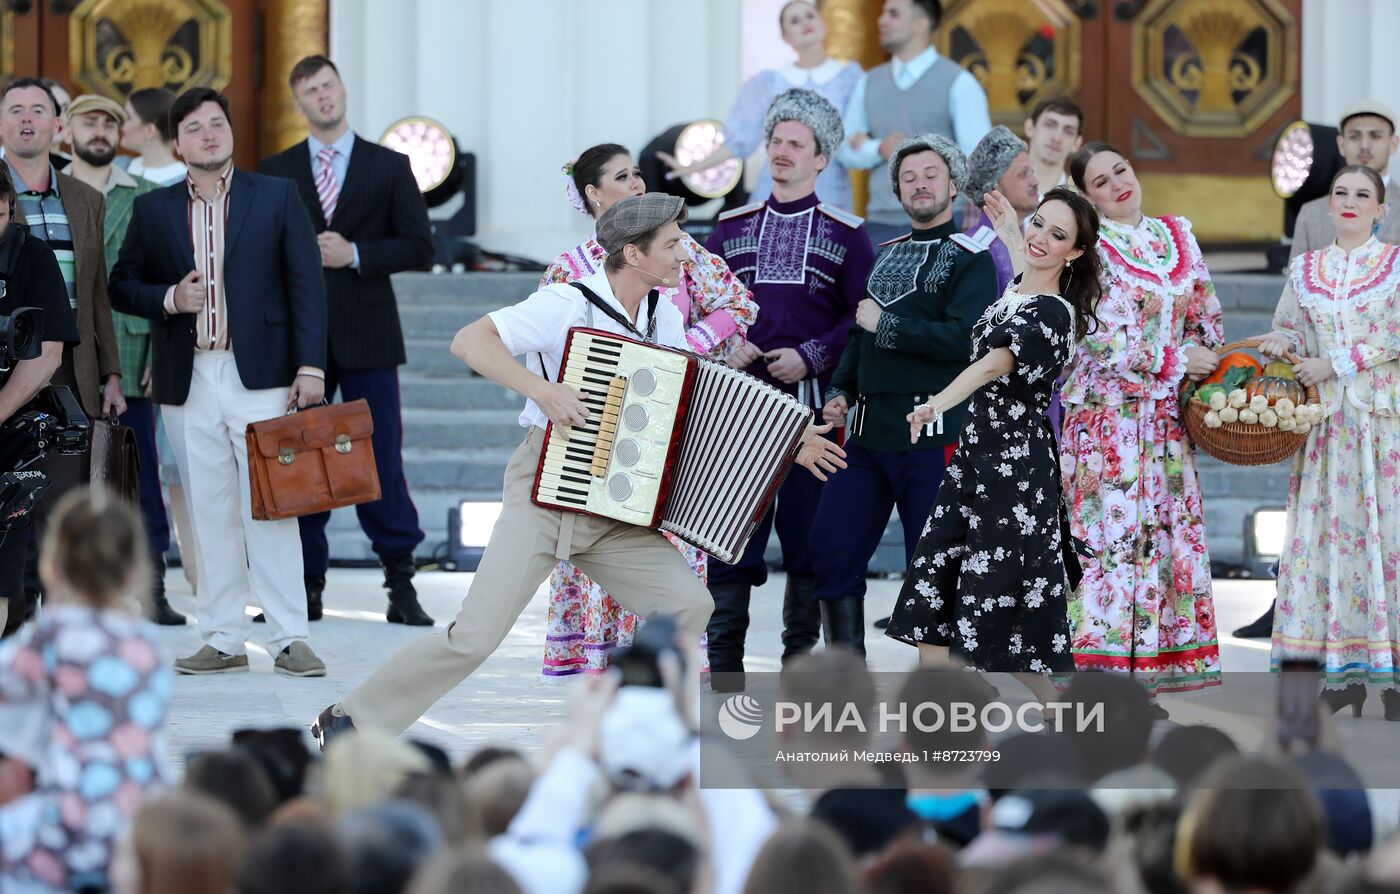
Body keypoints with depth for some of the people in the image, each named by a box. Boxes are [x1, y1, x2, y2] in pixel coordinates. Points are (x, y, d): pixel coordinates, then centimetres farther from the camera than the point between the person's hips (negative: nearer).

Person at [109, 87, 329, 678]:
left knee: (270, 511, -5)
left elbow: (306, 285, 2)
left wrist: (310, 366, -6)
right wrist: (168, 299, -7)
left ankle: (289, 639, -3)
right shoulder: (153, 210, 11)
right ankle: (222, 639, 9)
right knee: (208, 513, 4)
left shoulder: (277, 197, 5)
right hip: (188, 381, 2)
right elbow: (122, 285, 14)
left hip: (260, 375, -2)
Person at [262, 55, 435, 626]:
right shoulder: (276, 172, 10)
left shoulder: (389, 167, 6)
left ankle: (401, 583, 2)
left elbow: (420, 248, 1)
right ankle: (306, 587, 8)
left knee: (380, 460, -5)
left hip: (367, 338, -2)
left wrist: (355, 253, -10)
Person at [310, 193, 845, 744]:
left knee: (688, 606, -7)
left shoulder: (665, 320, 7)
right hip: (543, 494, -6)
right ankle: (349, 723, -1)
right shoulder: (568, 305, -13)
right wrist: (542, 389, -30)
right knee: (476, 635, -13)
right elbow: (469, 341, -19)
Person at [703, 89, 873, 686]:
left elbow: (863, 318, 1)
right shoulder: (730, 228, 12)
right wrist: (724, 349, -6)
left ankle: (801, 656, 11)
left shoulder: (846, 234, 6)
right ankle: (724, 661, 0)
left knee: (808, 531, 2)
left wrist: (811, 357, -11)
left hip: (811, 402, -1)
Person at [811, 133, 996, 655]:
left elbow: (965, 338, -16)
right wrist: (842, 391, 11)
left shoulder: (970, 258, -2)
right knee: (830, 549, 2)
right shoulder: (887, 255, 20)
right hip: (869, 432, 7)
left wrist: (885, 325, -11)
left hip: (932, 434, -7)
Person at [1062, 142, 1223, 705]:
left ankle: (1145, 672, 7)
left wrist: (1205, 373, 3)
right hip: (1107, 409, -6)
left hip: (1166, 412, 6)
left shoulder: (1177, 237, 13)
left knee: (1169, 527, 3)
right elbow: (1102, 338, -12)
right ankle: (1102, 671, -9)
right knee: (1113, 530, -10)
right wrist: (1175, 362, -10)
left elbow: (1204, 314, 17)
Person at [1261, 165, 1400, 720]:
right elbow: (1290, 331, 18)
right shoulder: (1305, 270, 14)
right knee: (1327, 529, -3)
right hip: (1326, 419, 3)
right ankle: (1345, 673, -1)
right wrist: (1281, 344, -5)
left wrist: (1335, 363, -12)